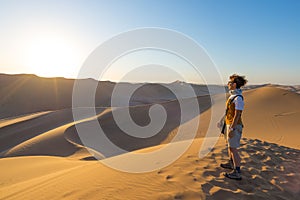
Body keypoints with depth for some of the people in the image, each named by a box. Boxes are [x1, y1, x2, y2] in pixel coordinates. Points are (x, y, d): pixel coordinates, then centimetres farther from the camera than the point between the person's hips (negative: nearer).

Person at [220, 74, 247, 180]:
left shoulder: (238, 98, -21)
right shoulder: (233, 96, 8)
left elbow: (237, 115, -23)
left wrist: (232, 128, -23)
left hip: (234, 125, -10)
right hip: (230, 124, 10)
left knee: (233, 148, -4)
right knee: (229, 145, 23)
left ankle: (237, 172, 6)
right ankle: (231, 163, 41)